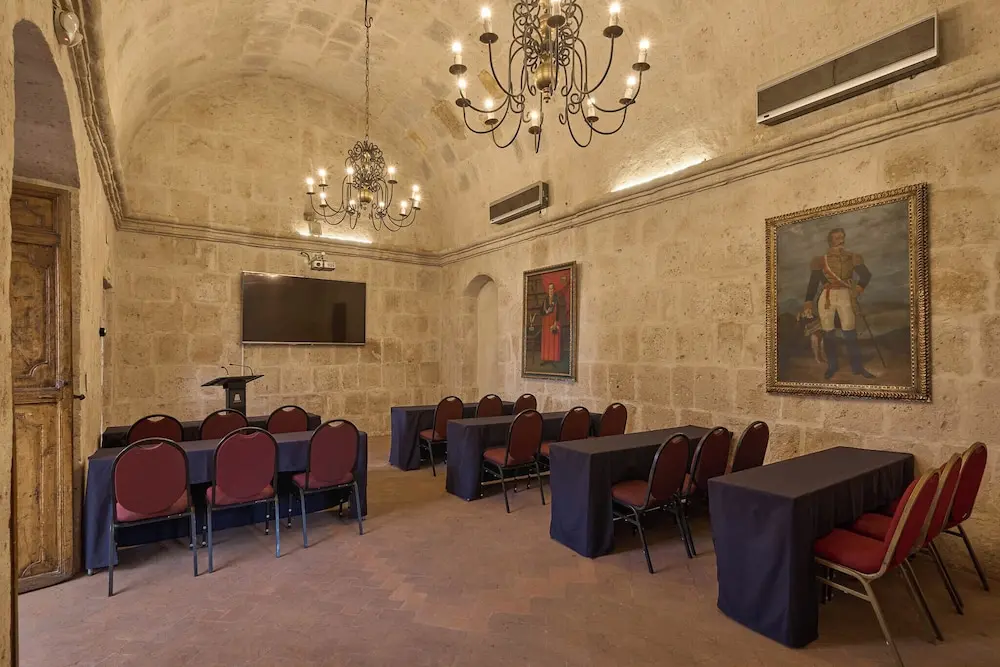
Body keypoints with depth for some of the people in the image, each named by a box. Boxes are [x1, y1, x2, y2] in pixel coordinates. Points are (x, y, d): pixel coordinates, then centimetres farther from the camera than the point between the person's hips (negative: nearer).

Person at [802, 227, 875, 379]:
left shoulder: (852, 258, 8)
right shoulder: (821, 260, 5)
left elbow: (866, 274, 0)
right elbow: (813, 282, 3)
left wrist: (860, 286, -18)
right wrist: (808, 301, -5)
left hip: (845, 296, 0)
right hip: (826, 297, 0)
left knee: (850, 332, -1)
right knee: (828, 333, 4)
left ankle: (857, 366, 9)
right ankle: (832, 365, 17)